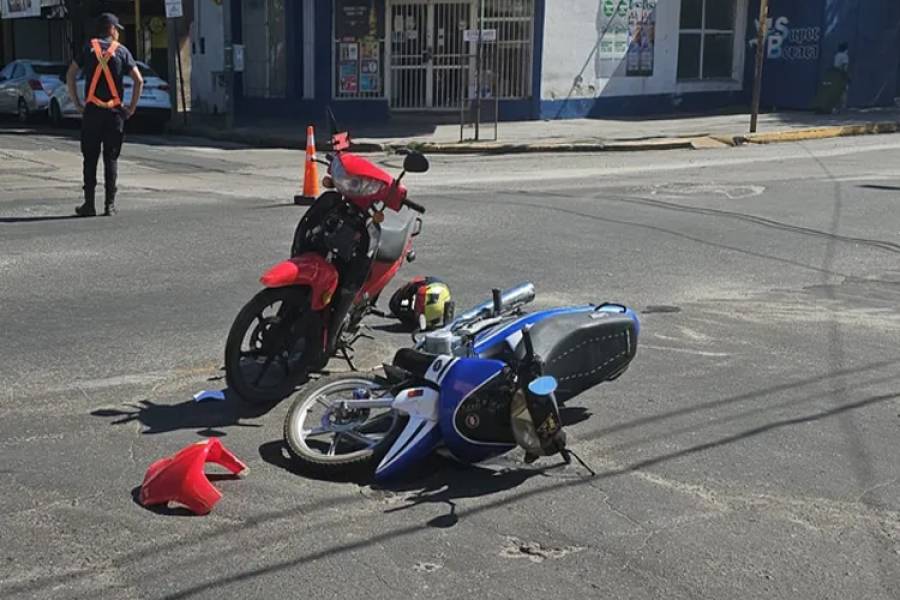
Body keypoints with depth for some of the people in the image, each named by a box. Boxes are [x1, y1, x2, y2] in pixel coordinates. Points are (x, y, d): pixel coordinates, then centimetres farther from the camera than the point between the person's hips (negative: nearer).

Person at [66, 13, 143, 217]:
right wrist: (132, 107, 2)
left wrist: (77, 103, 5)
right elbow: (139, 81, -4)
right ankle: (110, 205, 4)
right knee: (111, 159, 5)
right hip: (115, 112, 0)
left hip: (92, 110, 0)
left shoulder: (88, 48, 5)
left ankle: (89, 204, 4)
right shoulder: (122, 51, 3)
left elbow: (70, 76, 0)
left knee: (90, 159, 5)